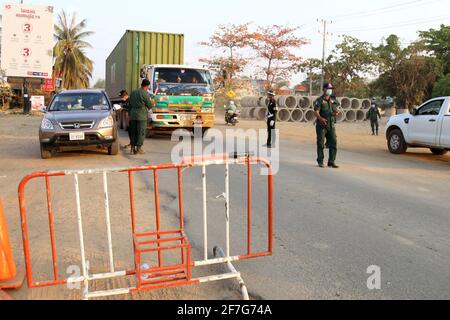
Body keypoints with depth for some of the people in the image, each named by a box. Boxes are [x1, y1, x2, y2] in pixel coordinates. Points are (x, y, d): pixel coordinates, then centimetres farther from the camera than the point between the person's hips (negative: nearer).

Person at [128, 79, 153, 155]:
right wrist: (150, 101, 15)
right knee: (141, 132, 1)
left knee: (133, 132, 12)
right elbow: (149, 106, -6)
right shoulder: (146, 93, -10)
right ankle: (139, 149, 2)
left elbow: (130, 104, 16)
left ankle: (133, 148, 13)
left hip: (133, 115, 6)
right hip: (142, 116, -6)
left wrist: (130, 114, 23)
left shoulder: (133, 92, 11)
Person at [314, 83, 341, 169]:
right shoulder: (319, 100, -4)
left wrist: (337, 112, -3)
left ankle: (331, 162, 6)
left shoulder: (333, 100, 13)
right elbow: (316, 112, -15)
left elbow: (337, 109, 22)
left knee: (333, 143, -1)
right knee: (321, 144, 2)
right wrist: (321, 118, -34)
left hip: (331, 125, 5)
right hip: (321, 125, -5)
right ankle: (320, 162, 13)